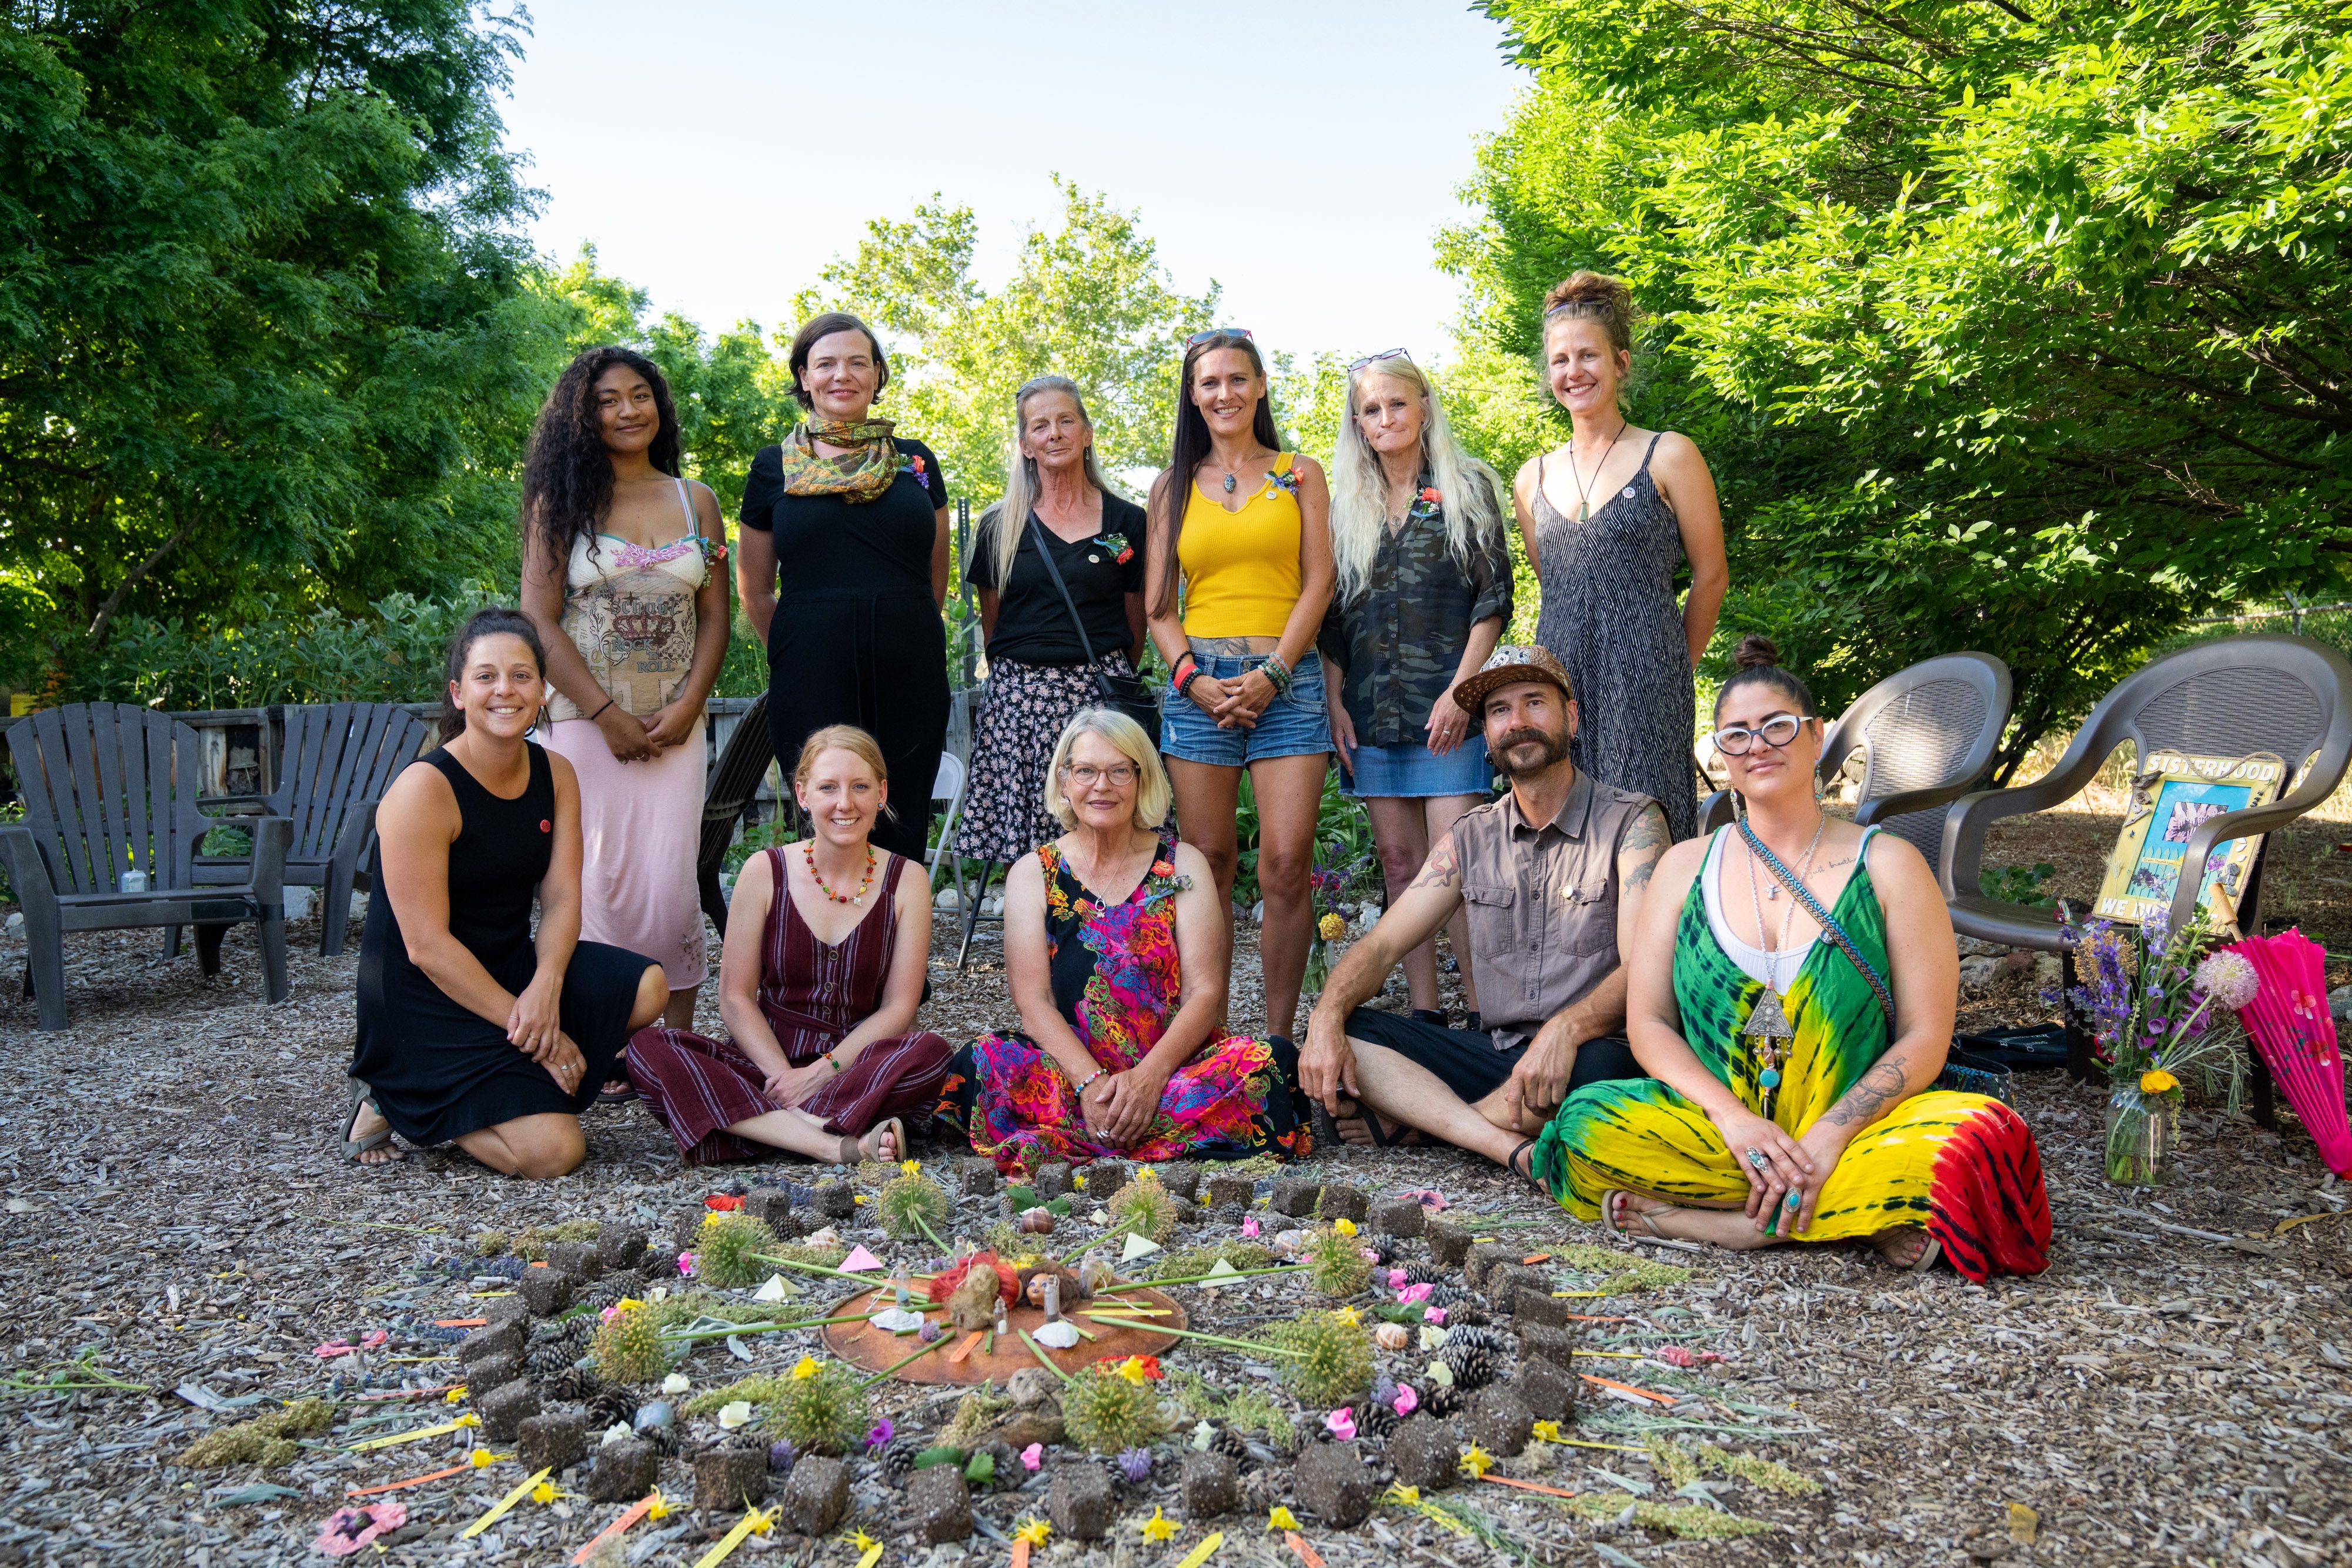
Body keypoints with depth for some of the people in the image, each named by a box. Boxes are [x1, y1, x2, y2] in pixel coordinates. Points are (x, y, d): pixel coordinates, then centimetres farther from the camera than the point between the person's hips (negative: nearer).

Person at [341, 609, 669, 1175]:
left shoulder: (556, 775, 2)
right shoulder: (423, 789, -18)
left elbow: (561, 899, -3)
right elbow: (427, 944, -20)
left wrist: (546, 985, -24)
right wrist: (530, 1030, -21)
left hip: (511, 967, 7)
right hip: (424, 1000, -7)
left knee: (647, 988, -19)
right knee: (553, 1151, -19)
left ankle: (501, 1082, 2)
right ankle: (397, 1102, 7)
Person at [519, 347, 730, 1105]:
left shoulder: (695, 501, 11)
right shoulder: (561, 502, 3)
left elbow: (715, 616, 8)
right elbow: (540, 621, -3)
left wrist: (685, 708, -5)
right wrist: (609, 715, -9)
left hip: (674, 722, 2)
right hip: (588, 722, -1)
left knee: (670, 886, -6)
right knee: (602, 884, -3)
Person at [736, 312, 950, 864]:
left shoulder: (916, 461, 12)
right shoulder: (775, 466, 8)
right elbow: (754, 589, 13)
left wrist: (901, 632, 13)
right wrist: (798, 652, 9)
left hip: (909, 678, 2)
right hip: (812, 685, -1)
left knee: (903, 838, 3)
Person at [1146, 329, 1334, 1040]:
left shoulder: (1299, 474, 12)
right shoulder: (1174, 486, 16)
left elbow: (1318, 584, 4)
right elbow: (1159, 606, 11)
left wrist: (1270, 675, -9)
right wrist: (1193, 679, -6)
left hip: (1286, 680, -1)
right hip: (1199, 681, 1)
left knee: (1286, 863, -10)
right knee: (1207, 865, -1)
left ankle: (1278, 1038, 0)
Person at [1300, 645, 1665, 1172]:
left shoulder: (1632, 821, -3)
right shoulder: (1471, 838, 12)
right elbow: (1382, 944, 6)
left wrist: (1566, 1029, -35)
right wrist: (1326, 1019, -14)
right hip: (1496, 1056, 4)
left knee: (1598, 1064, -39)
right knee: (1348, 1033, -13)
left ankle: (1404, 1123, -15)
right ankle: (1510, 1147, -28)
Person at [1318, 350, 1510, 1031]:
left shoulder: (1467, 488, 4)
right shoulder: (1348, 505, 14)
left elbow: (1494, 598, -2)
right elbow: (1333, 616, 14)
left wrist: (1461, 689, -12)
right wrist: (1335, 702, 3)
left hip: (1447, 705, -4)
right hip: (1371, 709, 4)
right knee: (1399, 861, 5)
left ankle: (1482, 1011, -2)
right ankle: (1423, 1011, 12)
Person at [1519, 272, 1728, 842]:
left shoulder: (1669, 456, 0)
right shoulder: (1532, 479, 12)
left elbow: (1710, 577, 4)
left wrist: (1668, 666, 10)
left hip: (1646, 683, -4)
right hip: (1558, 677, 4)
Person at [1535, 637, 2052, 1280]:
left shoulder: (1887, 864, 5)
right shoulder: (1686, 866, 10)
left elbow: (1924, 1038, -2)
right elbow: (1647, 1022, 4)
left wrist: (1828, 1135, -18)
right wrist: (1732, 1116, -14)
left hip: (1854, 1128, -1)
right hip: (1717, 1126, 1)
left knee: (1981, 1135, -32)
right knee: (1585, 1122, -29)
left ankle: (1684, 1216, -24)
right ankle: (1866, 1215, -19)